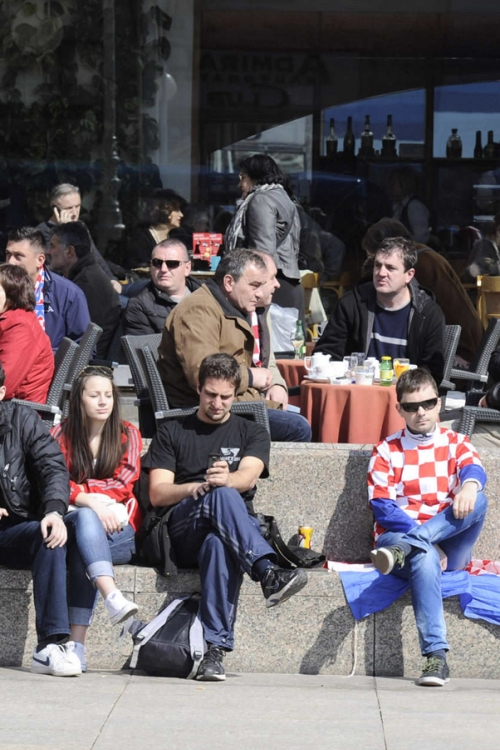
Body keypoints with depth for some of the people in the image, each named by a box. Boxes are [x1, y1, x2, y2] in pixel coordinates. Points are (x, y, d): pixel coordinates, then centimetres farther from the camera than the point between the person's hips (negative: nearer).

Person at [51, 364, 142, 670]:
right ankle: (114, 599, -59)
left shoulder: (128, 434, 11)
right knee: (86, 518, -38)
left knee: (83, 550, -35)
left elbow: (123, 486, -1)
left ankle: (78, 644, -48)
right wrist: (92, 502, -21)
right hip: (71, 520, 0)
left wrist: (77, 490, -9)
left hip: (118, 530, 0)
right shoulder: (61, 434, 10)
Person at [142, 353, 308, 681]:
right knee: (223, 496, -37)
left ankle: (217, 647, -49)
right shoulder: (172, 433, 20)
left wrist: (226, 479, -28)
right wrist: (196, 487, -15)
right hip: (183, 534, 0)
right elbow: (157, 494, 7)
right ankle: (269, 573, -54)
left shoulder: (251, 433, 21)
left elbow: (248, 476, -3)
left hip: (237, 528, 0)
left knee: (218, 543, -41)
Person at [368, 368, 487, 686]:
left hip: (449, 548, 2)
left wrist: (470, 483, -38)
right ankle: (436, 656, -50)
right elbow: (382, 507, -3)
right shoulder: (387, 450, 11)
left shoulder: (455, 443, 15)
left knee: (478, 500, -27)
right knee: (425, 557, -39)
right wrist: (426, 541, -18)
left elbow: (474, 468, -10)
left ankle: (403, 549, -40)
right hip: (396, 537, -2)